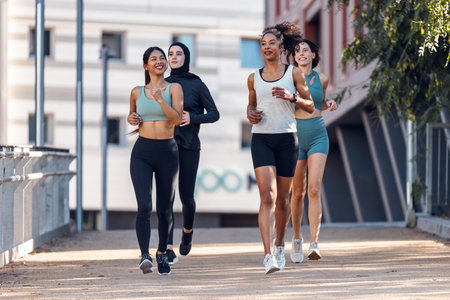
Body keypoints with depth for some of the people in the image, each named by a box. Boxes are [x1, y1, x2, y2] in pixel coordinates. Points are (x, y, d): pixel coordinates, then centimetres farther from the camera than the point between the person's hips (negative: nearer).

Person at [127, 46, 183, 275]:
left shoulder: (174, 88, 2)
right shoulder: (137, 92, 9)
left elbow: (177, 119, -12)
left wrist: (159, 99, -23)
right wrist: (131, 119, 5)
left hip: (167, 152, 0)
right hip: (142, 153, 1)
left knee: (164, 209, 8)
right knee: (144, 206, -18)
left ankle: (162, 252, 31)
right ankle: (144, 256, -21)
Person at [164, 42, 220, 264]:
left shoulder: (197, 85, 1)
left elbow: (214, 114, 0)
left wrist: (193, 118, -16)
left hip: (189, 146, -2)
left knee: (186, 196, 2)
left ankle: (187, 231, 36)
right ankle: (168, 248, -14)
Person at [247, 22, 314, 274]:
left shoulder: (294, 73, 4)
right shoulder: (254, 78, 9)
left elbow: (310, 106, 5)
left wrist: (290, 96, -13)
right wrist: (250, 114, 2)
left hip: (287, 139, 0)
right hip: (261, 139, 0)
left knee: (282, 198, 9)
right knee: (267, 197, -15)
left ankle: (280, 244, 36)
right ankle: (269, 256, -22)